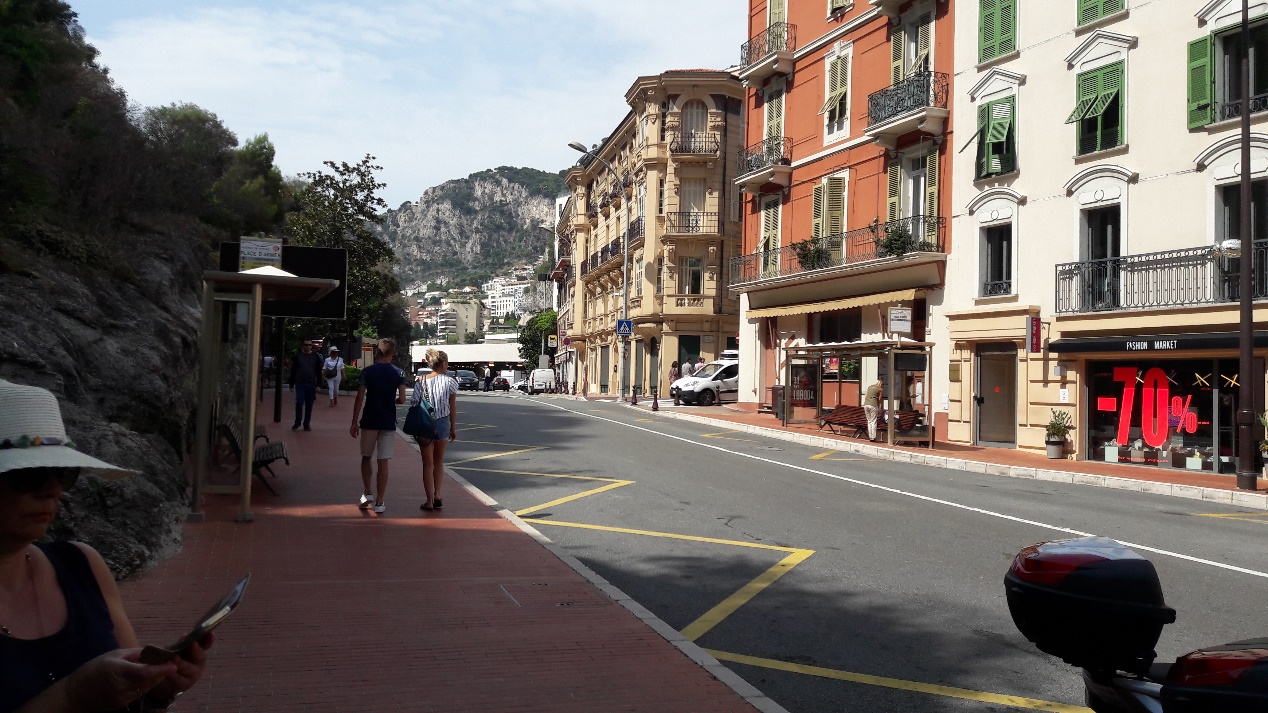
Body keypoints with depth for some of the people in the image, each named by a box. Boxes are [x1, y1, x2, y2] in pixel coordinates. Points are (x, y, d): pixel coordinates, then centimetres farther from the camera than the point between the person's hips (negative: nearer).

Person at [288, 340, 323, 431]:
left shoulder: (316, 356, 5)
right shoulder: (298, 356, 4)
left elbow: (319, 372, 6)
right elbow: (293, 371, 6)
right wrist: (291, 385, 3)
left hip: (311, 384, 1)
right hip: (300, 383, -1)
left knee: (309, 406, 5)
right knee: (299, 403, -8)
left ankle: (307, 424, 13)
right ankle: (297, 423, 6)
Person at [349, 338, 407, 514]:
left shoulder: (367, 371, -4)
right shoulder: (398, 373, -3)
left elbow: (359, 399, -7)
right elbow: (402, 399, -8)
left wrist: (354, 423, -1)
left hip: (369, 422, 0)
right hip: (388, 423, 0)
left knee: (366, 457, 19)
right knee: (383, 462, 2)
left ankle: (367, 494, 15)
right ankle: (379, 502, 4)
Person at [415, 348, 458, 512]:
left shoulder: (420, 382, -4)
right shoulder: (449, 382, -6)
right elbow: (453, 407, -1)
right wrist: (453, 428, 10)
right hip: (442, 424, 0)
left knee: (428, 463, 10)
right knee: (439, 461, 20)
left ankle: (429, 501, 9)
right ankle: (437, 495, 9)